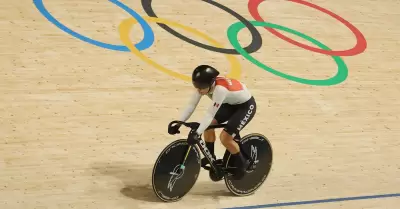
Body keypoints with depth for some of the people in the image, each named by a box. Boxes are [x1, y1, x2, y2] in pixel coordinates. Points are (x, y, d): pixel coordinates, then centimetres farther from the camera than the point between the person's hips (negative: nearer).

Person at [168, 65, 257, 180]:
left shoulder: (220, 89, -39)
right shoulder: (204, 85, -18)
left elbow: (210, 114, -41)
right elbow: (191, 105, -17)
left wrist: (197, 133, -47)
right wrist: (178, 124, -25)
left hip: (246, 105, -8)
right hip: (230, 103, 8)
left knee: (225, 137, -16)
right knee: (208, 125, -7)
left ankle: (242, 163, 6)